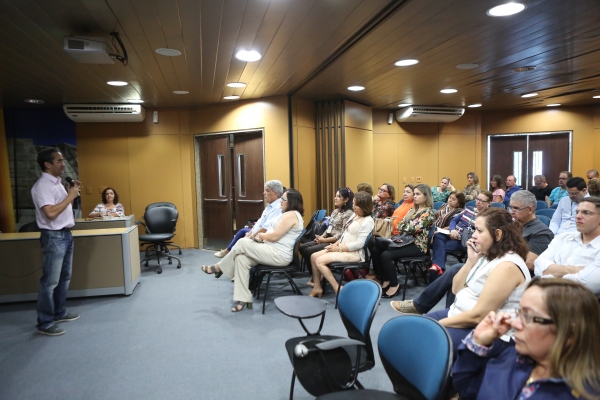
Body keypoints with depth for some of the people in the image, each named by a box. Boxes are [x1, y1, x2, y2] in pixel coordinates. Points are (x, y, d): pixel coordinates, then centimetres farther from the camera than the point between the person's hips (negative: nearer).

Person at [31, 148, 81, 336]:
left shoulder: (57, 183, 12)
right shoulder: (42, 185, -17)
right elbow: (51, 213, -27)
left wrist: (72, 193, 8)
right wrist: (70, 196, -18)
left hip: (66, 234, 10)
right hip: (53, 237, -10)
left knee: (64, 277, 18)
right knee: (50, 281, -2)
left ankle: (59, 313, 31)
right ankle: (45, 323, 7)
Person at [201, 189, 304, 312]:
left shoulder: (292, 215, -15)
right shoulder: (287, 213, 20)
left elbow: (274, 236, -20)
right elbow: (273, 233, 19)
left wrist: (260, 235, -1)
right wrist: (261, 236, 2)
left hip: (280, 255, -10)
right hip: (272, 251, 10)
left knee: (243, 243, -16)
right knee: (241, 258, -10)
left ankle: (219, 268, 6)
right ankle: (243, 299, -10)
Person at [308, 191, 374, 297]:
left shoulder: (368, 221, -15)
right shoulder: (354, 216, 13)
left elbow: (359, 244, -22)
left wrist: (339, 249, -18)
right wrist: (336, 244, 1)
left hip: (354, 253, -9)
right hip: (341, 248, 10)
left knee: (320, 261, -21)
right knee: (314, 256, -1)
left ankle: (338, 289, -14)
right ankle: (317, 288, 4)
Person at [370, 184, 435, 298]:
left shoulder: (428, 212, -6)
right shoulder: (413, 210, 19)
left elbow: (414, 228, -18)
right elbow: (400, 225, 13)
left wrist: (403, 226, 0)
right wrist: (401, 226, -9)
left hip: (417, 245, -8)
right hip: (405, 240, 8)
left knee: (386, 255, -28)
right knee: (375, 250, -11)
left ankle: (394, 285, -11)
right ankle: (385, 281, -2)